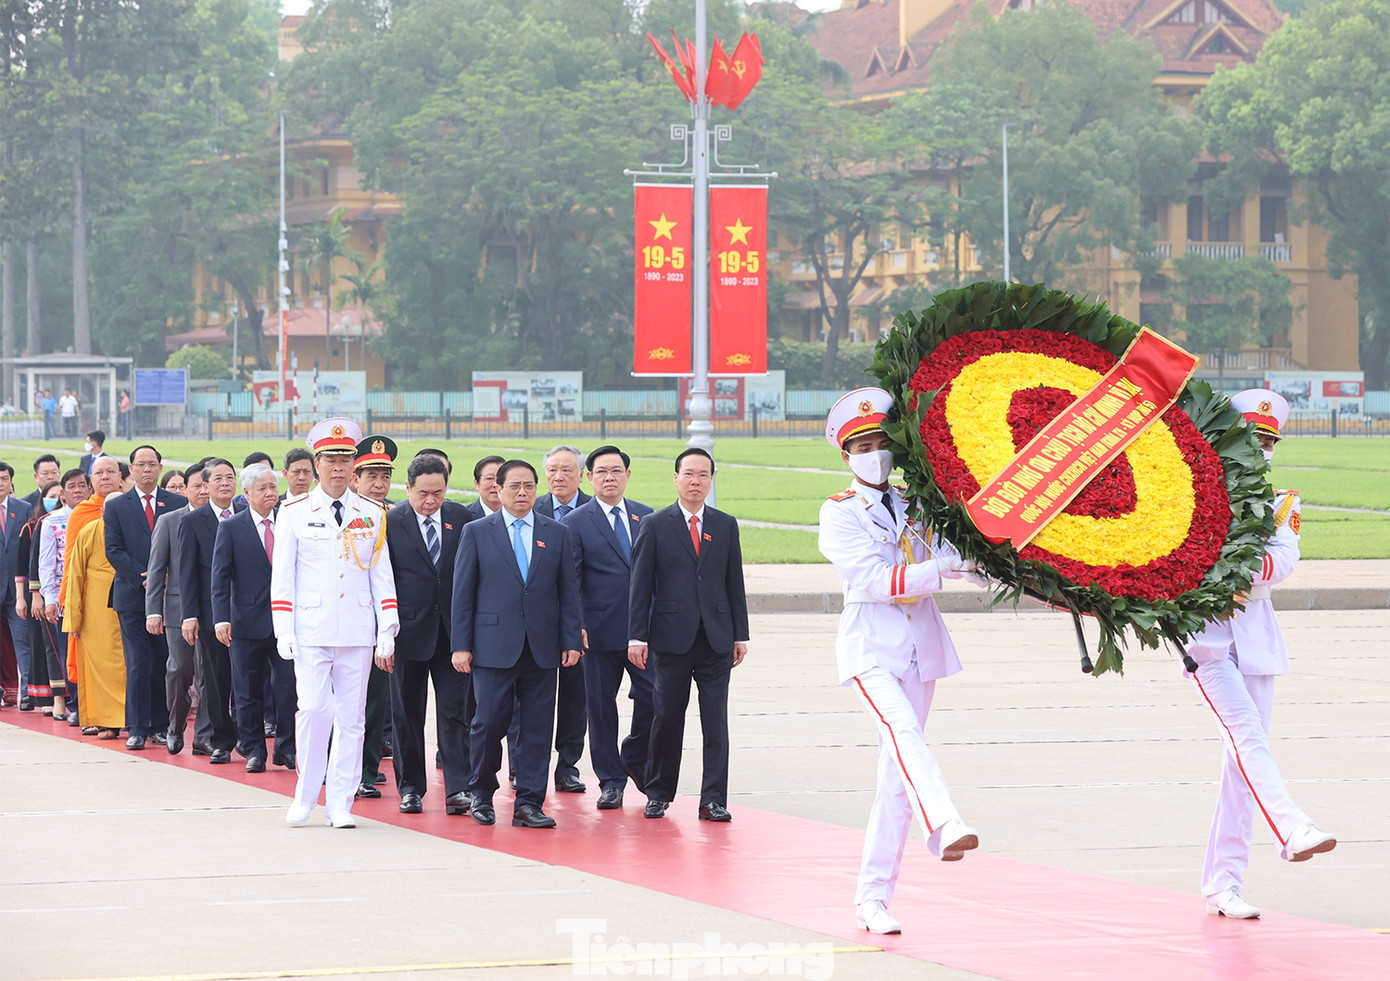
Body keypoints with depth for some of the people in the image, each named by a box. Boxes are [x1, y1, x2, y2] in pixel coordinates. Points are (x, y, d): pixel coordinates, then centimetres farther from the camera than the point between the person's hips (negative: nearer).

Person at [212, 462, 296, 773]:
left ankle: (286, 748, 8)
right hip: (249, 621, -1)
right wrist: (221, 619, -12)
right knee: (249, 691, 6)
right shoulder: (230, 528, 1)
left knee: (288, 686, -4)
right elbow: (220, 576, -2)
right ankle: (254, 750, 17)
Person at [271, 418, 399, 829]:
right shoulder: (294, 514, 4)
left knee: (351, 718, 2)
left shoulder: (371, 515, 10)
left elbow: (382, 575, 11)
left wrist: (388, 630, 3)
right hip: (311, 631, -2)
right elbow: (282, 576, 3)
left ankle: (340, 805, 8)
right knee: (314, 709, -13)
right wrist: (284, 632, -5)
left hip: (357, 633, 2)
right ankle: (306, 795, 4)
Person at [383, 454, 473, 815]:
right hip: (409, 632, -1)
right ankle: (410, 788, 17)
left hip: (453, 631, 1)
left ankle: (458, 789, -4)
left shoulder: (462, 518, 3)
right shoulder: (390, 523, -4)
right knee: (407, 714, 7)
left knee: (456, 711, -3)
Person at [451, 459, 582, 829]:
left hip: (542, 648, 2)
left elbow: (568, 590, 10)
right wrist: (461, 645, -3)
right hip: (494, 646, -2)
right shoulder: (477, 532, 5)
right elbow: (462, 591, 3)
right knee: (489, 722, -6)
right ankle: (481, 794, 15)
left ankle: (529, 804, 6)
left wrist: (571, 640, 3)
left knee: (538, 728, 1)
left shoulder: (557, 534, 11)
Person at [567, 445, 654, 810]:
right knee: (600, 707, 3)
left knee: (654, 696, -5)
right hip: (601, 630, -2)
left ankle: (636, 759, 19)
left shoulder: (647, 517, 11)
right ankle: (611, 780, 13)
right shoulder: (576, 523, 1)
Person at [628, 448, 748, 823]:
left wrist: (740, 635, 8)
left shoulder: (726, 526, 11)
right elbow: (640, 585, 1)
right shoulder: (655, 525, 3)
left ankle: (714, 800, 0)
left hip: (716, 639, 2)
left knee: (716, 722, -2)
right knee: (666, 719, 3)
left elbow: (735, 583, 12)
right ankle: (659, 793, 17)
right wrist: (637, 637, -6)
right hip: (672, 637, -2)